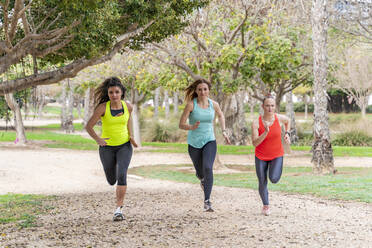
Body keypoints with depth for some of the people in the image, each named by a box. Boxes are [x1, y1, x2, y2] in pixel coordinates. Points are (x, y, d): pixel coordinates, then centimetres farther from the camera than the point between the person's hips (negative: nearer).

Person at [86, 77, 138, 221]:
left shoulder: (128, 106, -8)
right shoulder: (103, 107, -17)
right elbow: (88, 126, -14)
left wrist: (130, 136, 6)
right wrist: (98, 139, -31)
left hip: (124, 146, 0)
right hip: (107, 147, 0)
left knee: (121, 175, -23)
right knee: (111, 181, 14)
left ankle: (118, 209, -17)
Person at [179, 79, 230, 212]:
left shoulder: (213, 104, -4)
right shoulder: (191, 104, -13)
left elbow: (221, 115, 20)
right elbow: (181, 124, -13)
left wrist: (224, 131, 11)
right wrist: (192, 127, -33)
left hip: (209, 141, 0)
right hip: (194, 143, 0)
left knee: (208, 168, -24)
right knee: (200, 173, 16)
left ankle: (207, 201, -22)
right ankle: (202, 178, 57)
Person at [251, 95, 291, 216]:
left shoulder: (279, 118, -13)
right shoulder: (256, 123, -19)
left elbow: (287, 121, 14)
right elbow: (255, 143, -24)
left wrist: (287, 133, 0)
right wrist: (266, 132, -36)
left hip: (276, 155, 0)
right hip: (261, 156, 0)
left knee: (274, 179, -19)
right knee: (262, 183, 4)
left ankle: (275, 170, 19)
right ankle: (265, 206, 30)